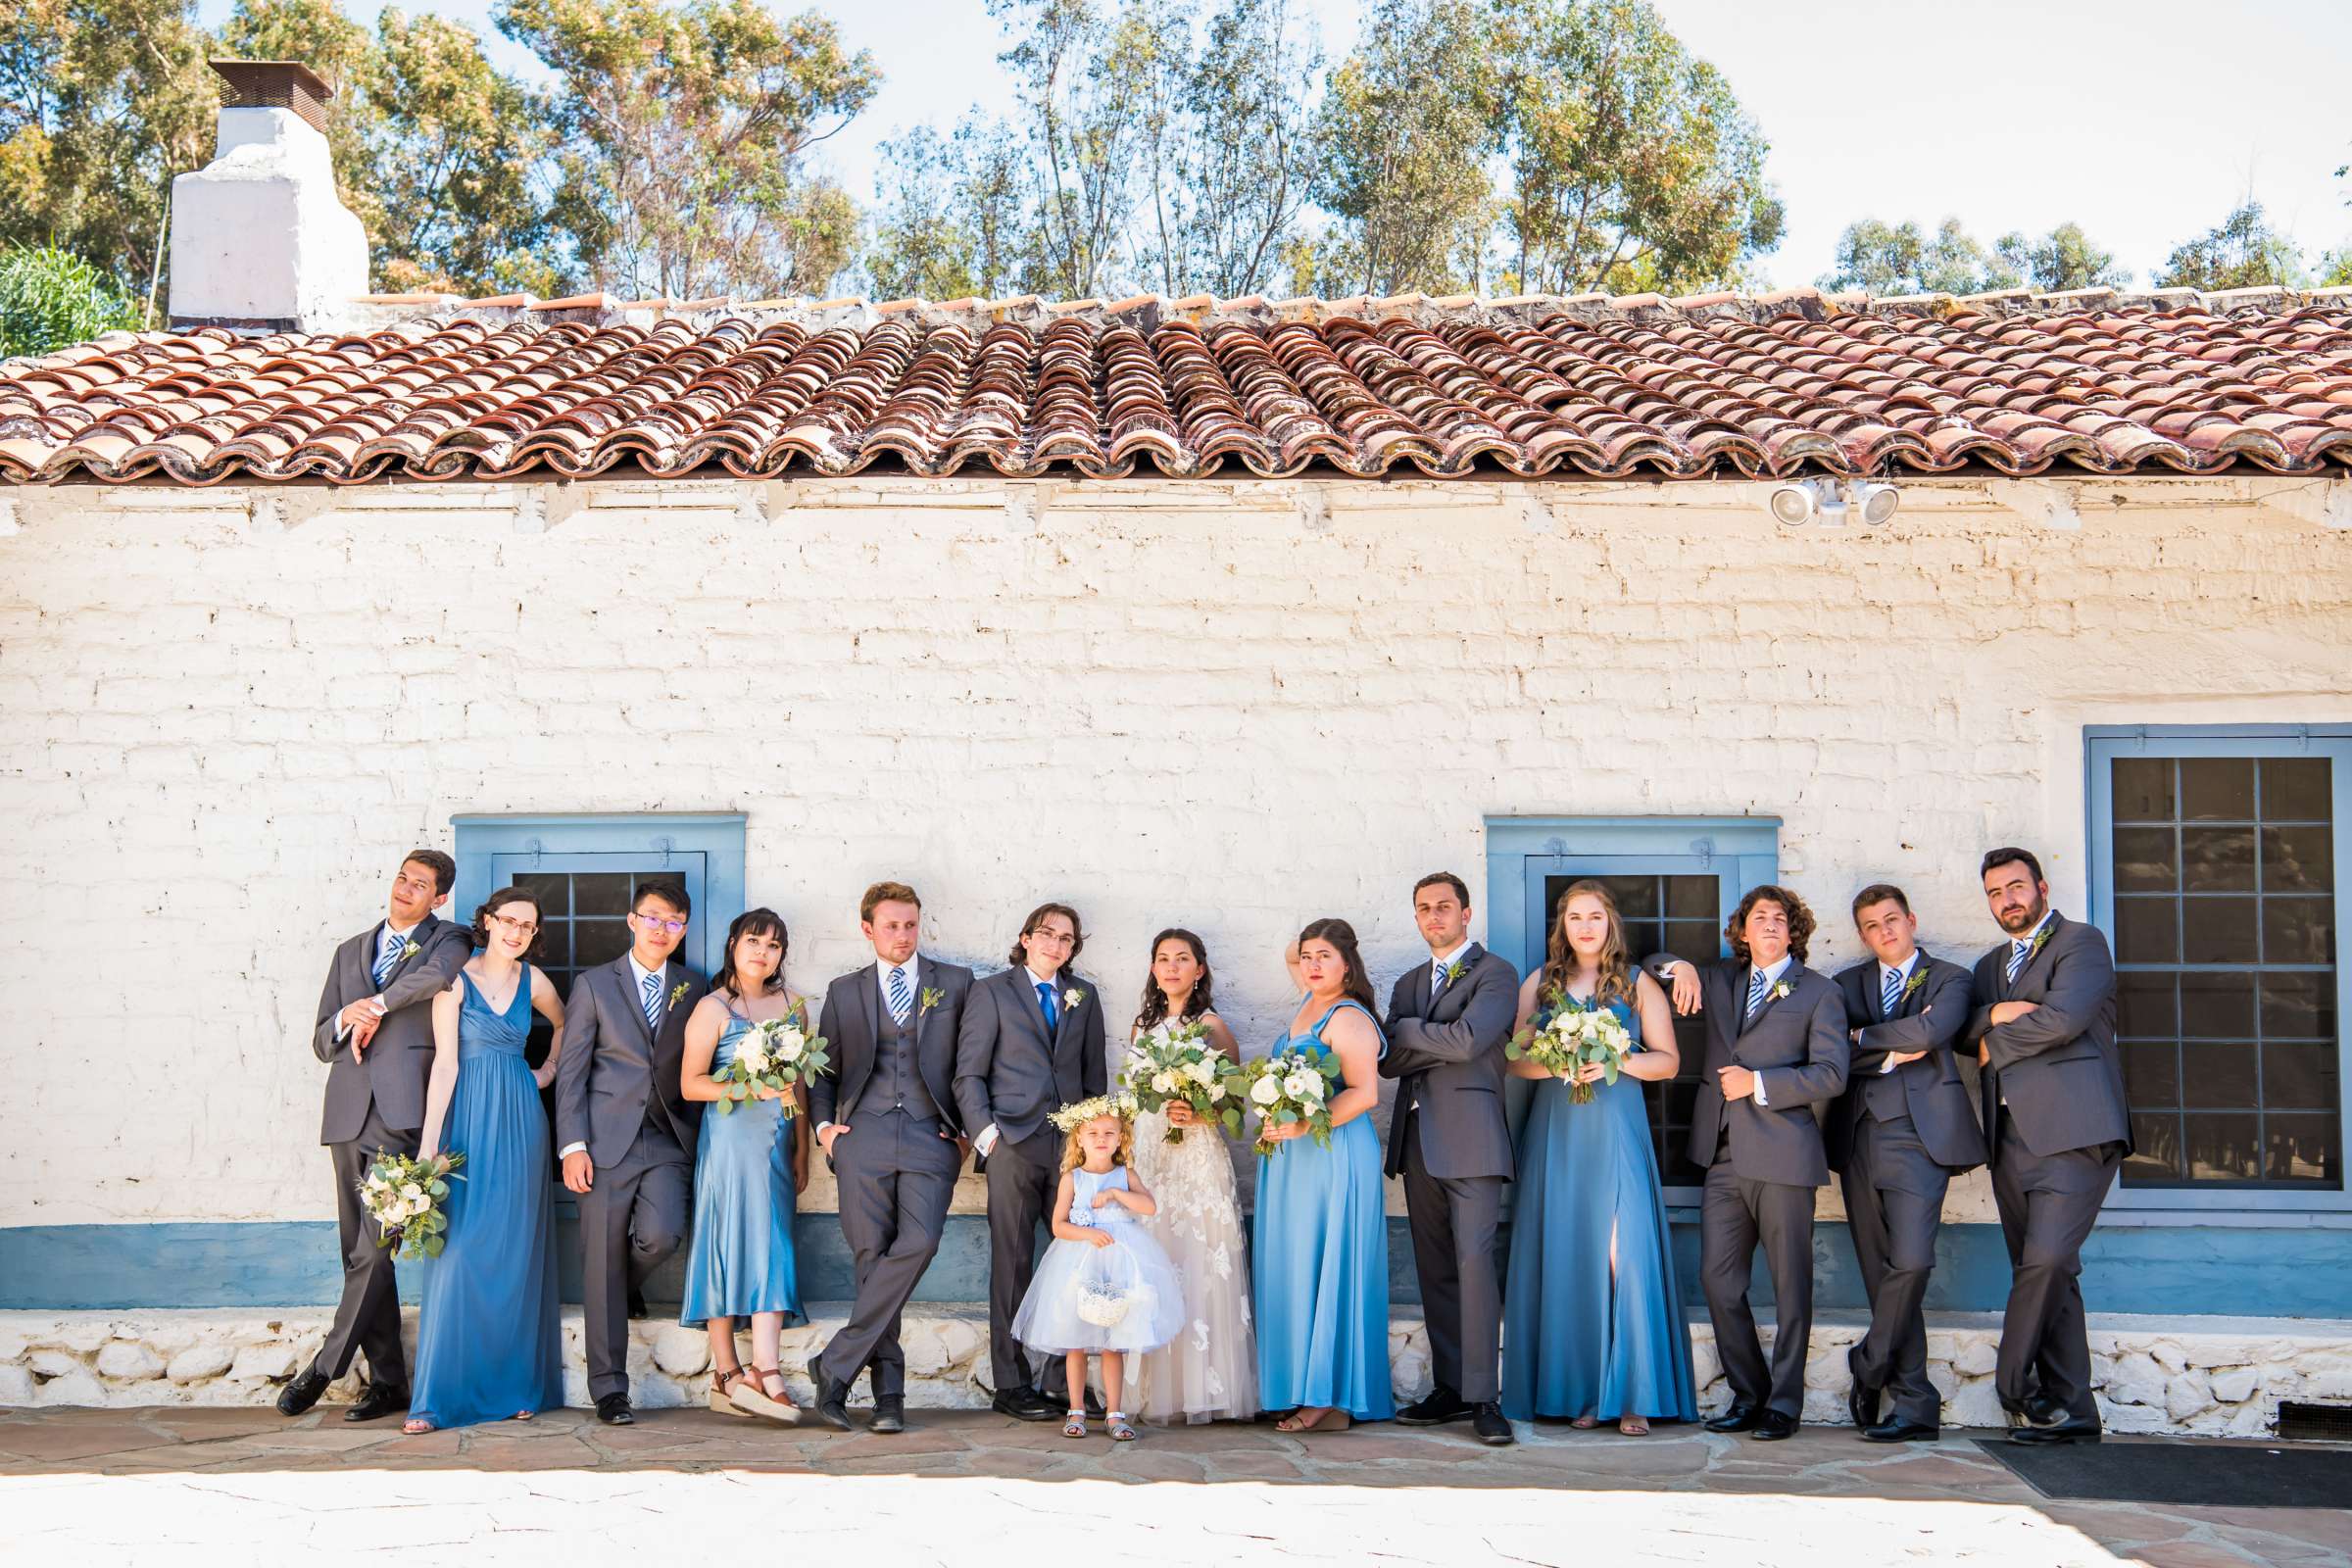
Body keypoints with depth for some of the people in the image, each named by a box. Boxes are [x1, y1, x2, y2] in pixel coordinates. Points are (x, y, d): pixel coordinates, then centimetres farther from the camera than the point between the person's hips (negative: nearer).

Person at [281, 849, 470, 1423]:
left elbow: (439, 973, -19)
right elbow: (322, 1042, 20)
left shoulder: (448, 940, 8)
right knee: (362, 1252, 5)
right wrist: (347, 1019, -2)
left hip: (400, 1116, -5)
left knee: (373, 1250, -12)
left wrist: (375, 1004, -9)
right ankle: (387, 1380, 10)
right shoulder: (351, 951, 23)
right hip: (349, 1113, 5)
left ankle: (324, 1368, -1)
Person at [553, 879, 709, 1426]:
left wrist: (701, 1137, 2)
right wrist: (572, 1146, -7)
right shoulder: (593, 984, 5)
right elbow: (570, 1071, 2)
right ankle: (609, 1388, 7)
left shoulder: (694, 989, 12)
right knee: (602, 1263, -1)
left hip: (669, 1140, 2)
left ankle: (628, 1284, 18)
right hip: (607, 1140, -2)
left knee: (663, 1235, -19)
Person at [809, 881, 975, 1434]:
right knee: (870, 1255, -5)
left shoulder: (955, 983, 13)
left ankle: (836, 1363, -15)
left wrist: (966, 1128, 4)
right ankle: (888, 1391, 2)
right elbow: (823, 1069, 20)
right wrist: (822, 1123, 4)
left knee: (918, 1243, -21)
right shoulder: (844, 991, 17)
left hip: (931, 1137, -1)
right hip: (864, 1137, 1)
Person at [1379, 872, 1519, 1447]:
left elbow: (1468, 1039, -15)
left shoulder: (1495, 973, 1)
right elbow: (1387, 1060, 7)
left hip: (1470, 1135, -6)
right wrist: (1442, 1044, -8)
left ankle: (1484, 1398, -12)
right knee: (1435, 1269, 7)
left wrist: (1407, 1030, -1)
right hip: (1418, 1138, 7)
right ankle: (1450, 1389, 12)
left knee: (1474, 1260, -13)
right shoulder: (1408, 983, 20)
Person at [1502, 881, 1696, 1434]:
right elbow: (1516, 1058, 9)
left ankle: (1631, 1395, -7)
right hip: (1555, 1134, 2)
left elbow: (1667, 1060, 4)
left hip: (1617, 1133, -2)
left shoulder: (1638, 984, 8)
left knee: (1625, 1254, -10)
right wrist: (1554, 1065, -11)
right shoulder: (1539, 984, 12)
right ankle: (1577, 1391, 5)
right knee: (1563, 1255, -1)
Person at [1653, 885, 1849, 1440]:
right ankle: (1747, 1395, 13)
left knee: (1790, 1286, 0)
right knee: (1718, 1279, 1)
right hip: (1724, 1156, 4)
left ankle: (1783, 1404, 8)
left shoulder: (1819, 993, 6)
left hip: (1781, 1155, -4)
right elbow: (1650, 964, 29)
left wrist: (1759, 1083, -12)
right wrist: (1680, 966, 7)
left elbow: (1830, 1073, -5)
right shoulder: (1718, 981, 19)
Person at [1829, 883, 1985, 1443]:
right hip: (1859, 1138, 3)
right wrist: (1891, 1054, -6)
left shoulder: (1949, 979, 10)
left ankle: (1868, 1370, 1)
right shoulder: (1847, 985, 18)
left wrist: (1862, 1037, -1)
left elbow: (1931, 1030, -11)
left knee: (1910, 1260, -19)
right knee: (1880, 1273, 1)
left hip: (1919, 1131, -3)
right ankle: (1916, 1407, 5)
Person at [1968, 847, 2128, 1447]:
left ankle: (2012, 1386, -7)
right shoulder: (1990, 966, 25)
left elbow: (2062, 1019, -14)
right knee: (2046, 1272, 5)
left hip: (2071, 1130, -7)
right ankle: (2068, 1411, 7)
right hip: (2012, 1137, 7)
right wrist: (1997, 1012, -9)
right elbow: (1962, 1029, 11)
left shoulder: (2081, 942, 2)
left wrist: (1994, 1046, -1)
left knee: (2047, 1260, -17)